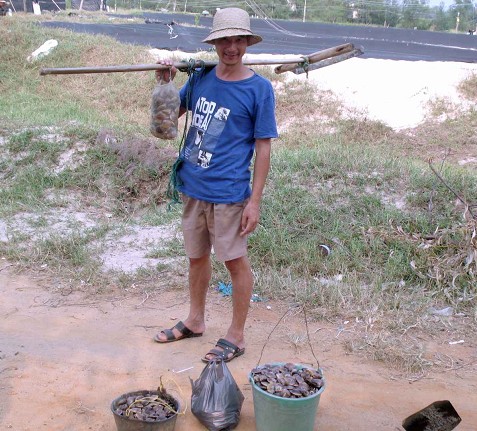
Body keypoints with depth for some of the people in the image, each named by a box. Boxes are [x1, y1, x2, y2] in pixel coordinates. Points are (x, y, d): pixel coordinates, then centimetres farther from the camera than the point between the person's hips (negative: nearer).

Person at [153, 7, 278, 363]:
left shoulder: (259, 88, -9)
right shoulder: (201, 78, 5)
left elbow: (263, 148, -9)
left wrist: (255, 200, -12)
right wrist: (164, 83, -1)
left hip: (228, 192, -5)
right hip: (193, 187, 6)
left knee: (235, 261, 5)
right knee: (197, 256, 18)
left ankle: (236, 336, 20)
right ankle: (195, 321, 37)